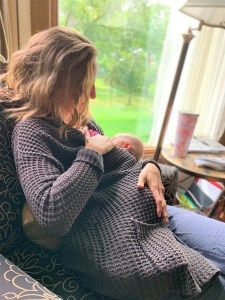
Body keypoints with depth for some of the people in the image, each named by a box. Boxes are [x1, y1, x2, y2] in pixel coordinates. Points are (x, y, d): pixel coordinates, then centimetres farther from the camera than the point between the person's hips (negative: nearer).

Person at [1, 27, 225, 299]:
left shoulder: (78, 119, 12)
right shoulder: (31, 132, -12)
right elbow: (52, 215, -27)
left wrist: (149, 166, -4)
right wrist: (90, 153, -16)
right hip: (114, 241, -8)